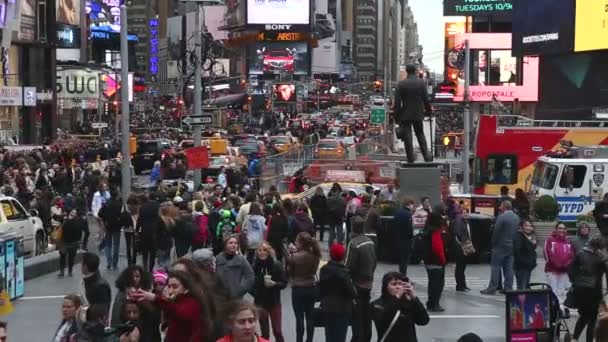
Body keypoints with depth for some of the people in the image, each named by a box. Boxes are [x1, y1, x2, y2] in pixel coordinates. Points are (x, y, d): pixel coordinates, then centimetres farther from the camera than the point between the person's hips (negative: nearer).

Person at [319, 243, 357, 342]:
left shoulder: (324, 270, 3)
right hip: (342, 310, -6)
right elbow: (352, 293, -17)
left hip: (327, 309, 6)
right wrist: (354, 291, 4)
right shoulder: (343, 272, -19)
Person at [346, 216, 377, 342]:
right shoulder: (370, 242, 2)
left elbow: (349, 266, -20)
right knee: (367, 312, 16)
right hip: (369, 282, 7)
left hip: (357, 282, -7)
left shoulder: (353, 243, -21)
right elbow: (375, 261, 10)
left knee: (356, 314, 1)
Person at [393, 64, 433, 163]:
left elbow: (397, 102, -6)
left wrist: (397, 117, -2)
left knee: (407, 137, 3)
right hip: (418, 114, 2)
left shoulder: (401, 84, -5)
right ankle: (427, 156, 9)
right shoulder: (422, 83, -3)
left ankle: (411, 159, 1)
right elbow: (426, 99, -3)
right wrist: (429, 111, 9)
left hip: (405, 115, -1)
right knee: (420, 135, 14)